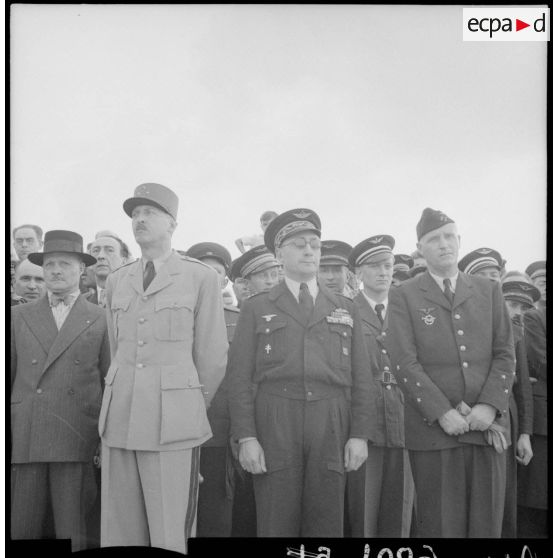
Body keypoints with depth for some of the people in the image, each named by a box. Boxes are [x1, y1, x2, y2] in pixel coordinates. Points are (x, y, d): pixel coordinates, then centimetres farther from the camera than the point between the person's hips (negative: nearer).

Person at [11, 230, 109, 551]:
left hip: (77, 438, -1)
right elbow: (7, 375, 13)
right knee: (22, 528, 3)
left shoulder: (100, 319, 8)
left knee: (71, 532, 1)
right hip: (25, 438, 2)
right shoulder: (20, 316, 13)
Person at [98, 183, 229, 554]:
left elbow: (213, 356, 3)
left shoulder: (201, 277, 1)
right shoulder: (117, 281, 14)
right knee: (120, 534, 8)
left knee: (170, 537, -1)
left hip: (173, 422, -4)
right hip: (119, 418, 4)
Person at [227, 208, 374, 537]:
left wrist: (359, 434, 0)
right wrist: (246, 437, -7)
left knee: (327, 526, 4)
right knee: (277, 526, 1)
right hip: (274, 428, -1)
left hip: (331, 429, 2)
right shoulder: (257, 309, 9)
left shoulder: (346, 310, 15)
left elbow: (361, 378, 10)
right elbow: (240, 376, 3)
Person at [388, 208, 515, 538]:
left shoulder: (489, 292, 12)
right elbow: (405, 363, -5)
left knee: (487, 525, 5)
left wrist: (490, 406, -9)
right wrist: (443, 413, -14)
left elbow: (505, 355, 5)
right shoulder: (404, 297, 4)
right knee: (441, 526, 1)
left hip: (488, 426, 2)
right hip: (433, 427, -2)